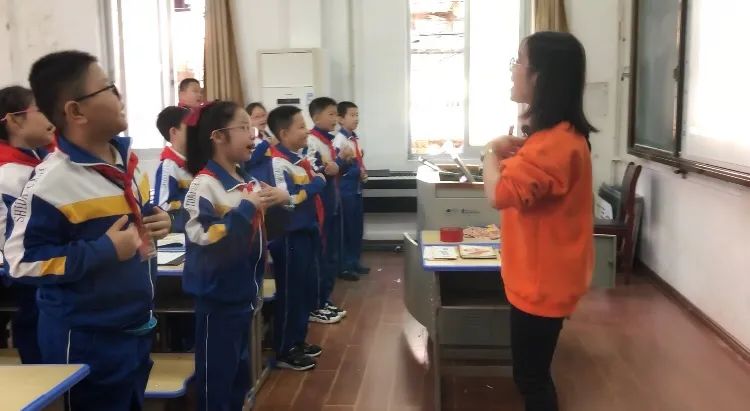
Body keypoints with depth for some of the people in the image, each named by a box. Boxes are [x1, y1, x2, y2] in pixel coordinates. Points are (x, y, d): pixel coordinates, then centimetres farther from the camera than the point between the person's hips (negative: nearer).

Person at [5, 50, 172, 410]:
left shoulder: (126, 158, 4)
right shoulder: (51, 182, -22)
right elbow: (22, 261, -21)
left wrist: (157, 222, -2)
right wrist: (104, 251, -24)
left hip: (136, 329, 8)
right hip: (86, 342, -8)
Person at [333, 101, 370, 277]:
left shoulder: (355, 138, 10)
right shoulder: (340, 140, -16)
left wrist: (363, 172, 0)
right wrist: (358, 171, -22)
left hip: (357, 188, 8)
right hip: (346, 189, -8)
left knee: (357, 226, 15)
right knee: (345, 227, 1)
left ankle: (354, 261, 28)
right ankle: (344, 265, 13)